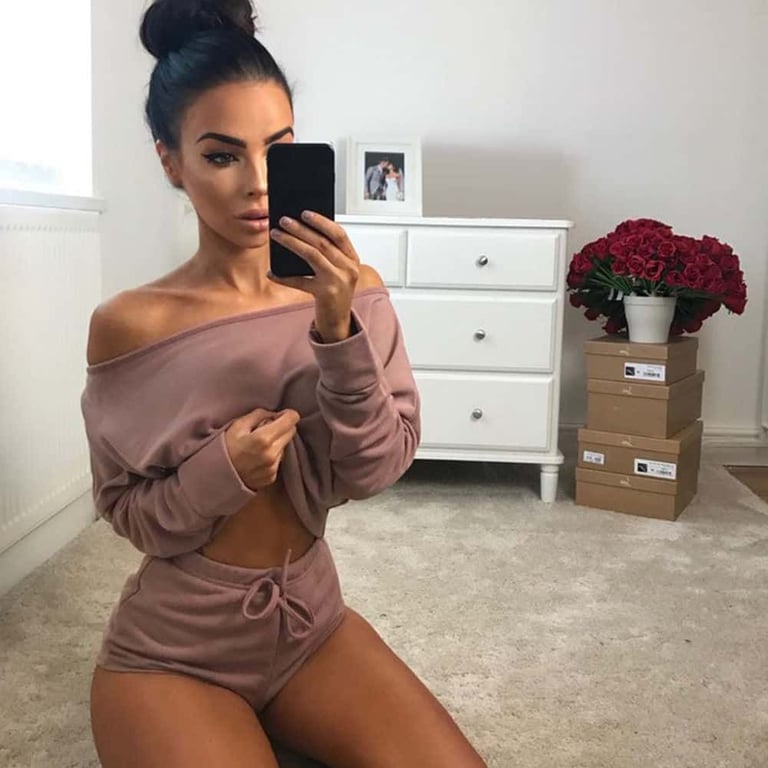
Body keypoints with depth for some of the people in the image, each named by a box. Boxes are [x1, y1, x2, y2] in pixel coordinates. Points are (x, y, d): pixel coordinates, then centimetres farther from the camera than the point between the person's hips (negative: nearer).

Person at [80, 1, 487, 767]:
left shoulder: (350, 292, -6)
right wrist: (220, 472, -27)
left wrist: (339, 331, -26)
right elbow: (128, 513, -6)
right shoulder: (128, 325, -14)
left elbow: (376, 470, -11)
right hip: (172, 652, -2)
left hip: (313, 622, 3)